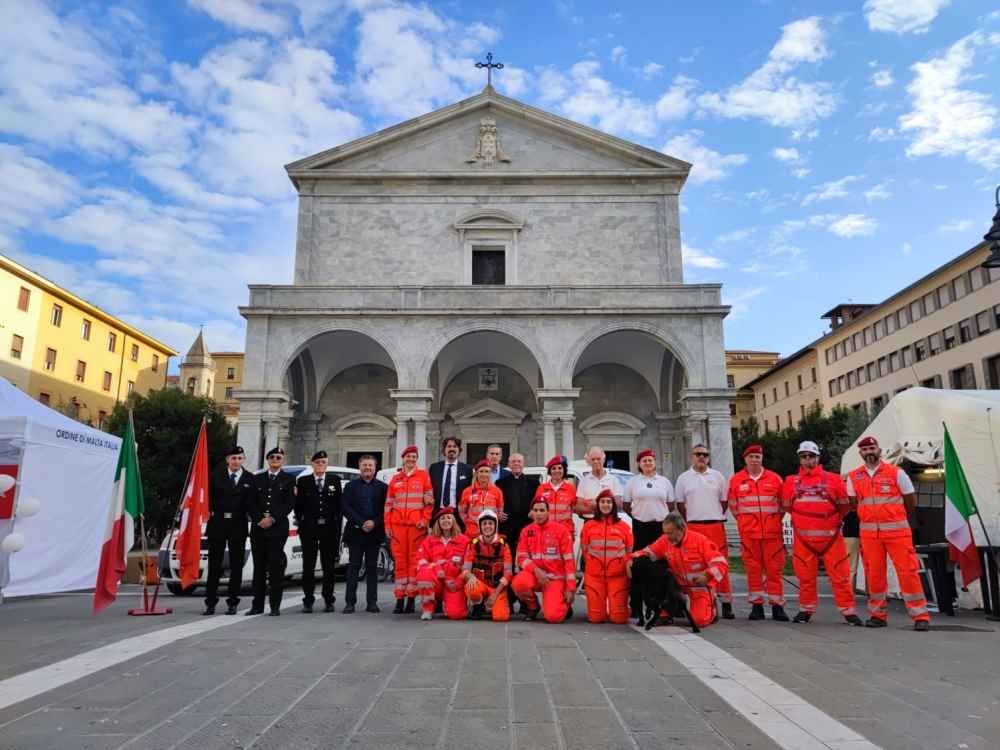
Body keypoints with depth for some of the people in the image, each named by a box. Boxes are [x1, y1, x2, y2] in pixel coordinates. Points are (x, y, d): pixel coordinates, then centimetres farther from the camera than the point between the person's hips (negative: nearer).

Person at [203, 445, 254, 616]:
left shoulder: (250, 479, 2)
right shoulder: (216, 475, 4)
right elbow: (208, 495, 8)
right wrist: (209, 511, -4)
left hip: (238, 525, 0)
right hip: (217, 524, 0)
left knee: (236, 566, 5)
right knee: (214, 565, 6)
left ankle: (232, 603, 13)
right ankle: (210, 603, 13)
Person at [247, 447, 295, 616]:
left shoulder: (288, 479, 5)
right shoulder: (257, 479, 14)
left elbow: (289, 503, -3)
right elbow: (251, 502, 8)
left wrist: (273, 519, -12)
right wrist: (259, 519, -8)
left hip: (278, 528, -3)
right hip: (258, 528, 3)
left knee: (275, 567, -4)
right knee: (259, 567, 7)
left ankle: (275, 606, 1)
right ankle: (257, 605, 13)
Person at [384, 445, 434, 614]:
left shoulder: (423, 475, 7)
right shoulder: (395, 479, 14)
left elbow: (429, 499, 3)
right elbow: (388, 503, 14)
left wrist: (425, 520, -7)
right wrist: (387, 526, 7)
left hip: (417, 524, -2)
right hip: (397, 524, 2)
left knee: (415, 560, -1)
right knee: (400, 561, 4)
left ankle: (411, 598, 4)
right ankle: (400, 598, 8)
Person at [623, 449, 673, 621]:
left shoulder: (664, 481, 10)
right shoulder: (633, 482, 7)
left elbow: (670, 504, 16)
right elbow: (625, 505, 10)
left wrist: (660, 515, 6)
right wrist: (638, 515, 4)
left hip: (661, 526, 1)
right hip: (640, 527, -1)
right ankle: (636, 605, 1)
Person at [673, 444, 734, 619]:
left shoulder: (717, 476, 9)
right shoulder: (683, 478, 7)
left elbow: (724, 501, 13)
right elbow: (680, 504, 11)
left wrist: (716, 517, 6)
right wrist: (690, 520, 6)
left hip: (716, 526, 0)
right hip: (693, 527, 0)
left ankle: (726, 603, 5)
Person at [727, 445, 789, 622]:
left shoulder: (774, 478, 4)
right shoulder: (736, 480, 5)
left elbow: (783, 503, 13)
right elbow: (733, 506, 14)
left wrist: (774, 520, 10)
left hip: (772, 533, 0)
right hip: (748, 534, 0)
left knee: (774, 569, 2)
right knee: (753, 569, 4)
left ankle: (777, 605, 10)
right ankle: (756, 605, 12)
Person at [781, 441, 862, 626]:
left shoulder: (833, 479, 2)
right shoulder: (791, 481, 7)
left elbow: (844, 505, 9)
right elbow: (786, 506, 15)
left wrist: (833, 520, 12)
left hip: (830, 536, -2)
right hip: (802, 537, 2)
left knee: (840, 574, 0)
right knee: (805, 576, 8)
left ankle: (848, 611, 11)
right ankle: (806, 609, 20)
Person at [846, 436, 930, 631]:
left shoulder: (896, 472, -1)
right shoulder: (853, 477, 6)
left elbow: (911, 501, 6)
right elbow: (854, 504, 13)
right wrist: (872, 517, 12)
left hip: (897, 530, -2)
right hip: (869, 532, 2)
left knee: (908, 571, -5)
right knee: (874, 574, 5)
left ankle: (920, 616, 4)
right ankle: (878, 615, 16)